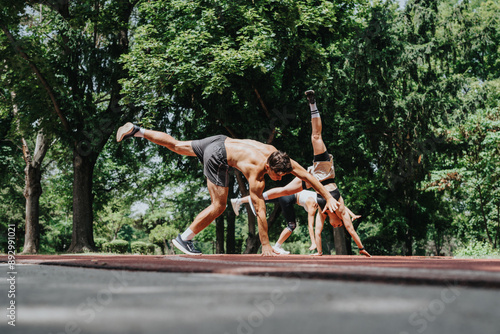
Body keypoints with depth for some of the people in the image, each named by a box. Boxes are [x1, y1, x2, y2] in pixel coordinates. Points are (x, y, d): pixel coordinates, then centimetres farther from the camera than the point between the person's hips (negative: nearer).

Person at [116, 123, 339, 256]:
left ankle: (135, 130, 29)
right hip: (217, 157, -8)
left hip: (220, 142, 8)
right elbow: (260, 211, -26)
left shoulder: (279, 158, -12)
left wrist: (328, 196, -5)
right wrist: (265, 245, -23)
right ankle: (184, 239, 1)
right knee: (219, 206, -7)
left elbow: (307, 175, -3)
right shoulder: (257, 175, -28)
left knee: (176, 146, 22)